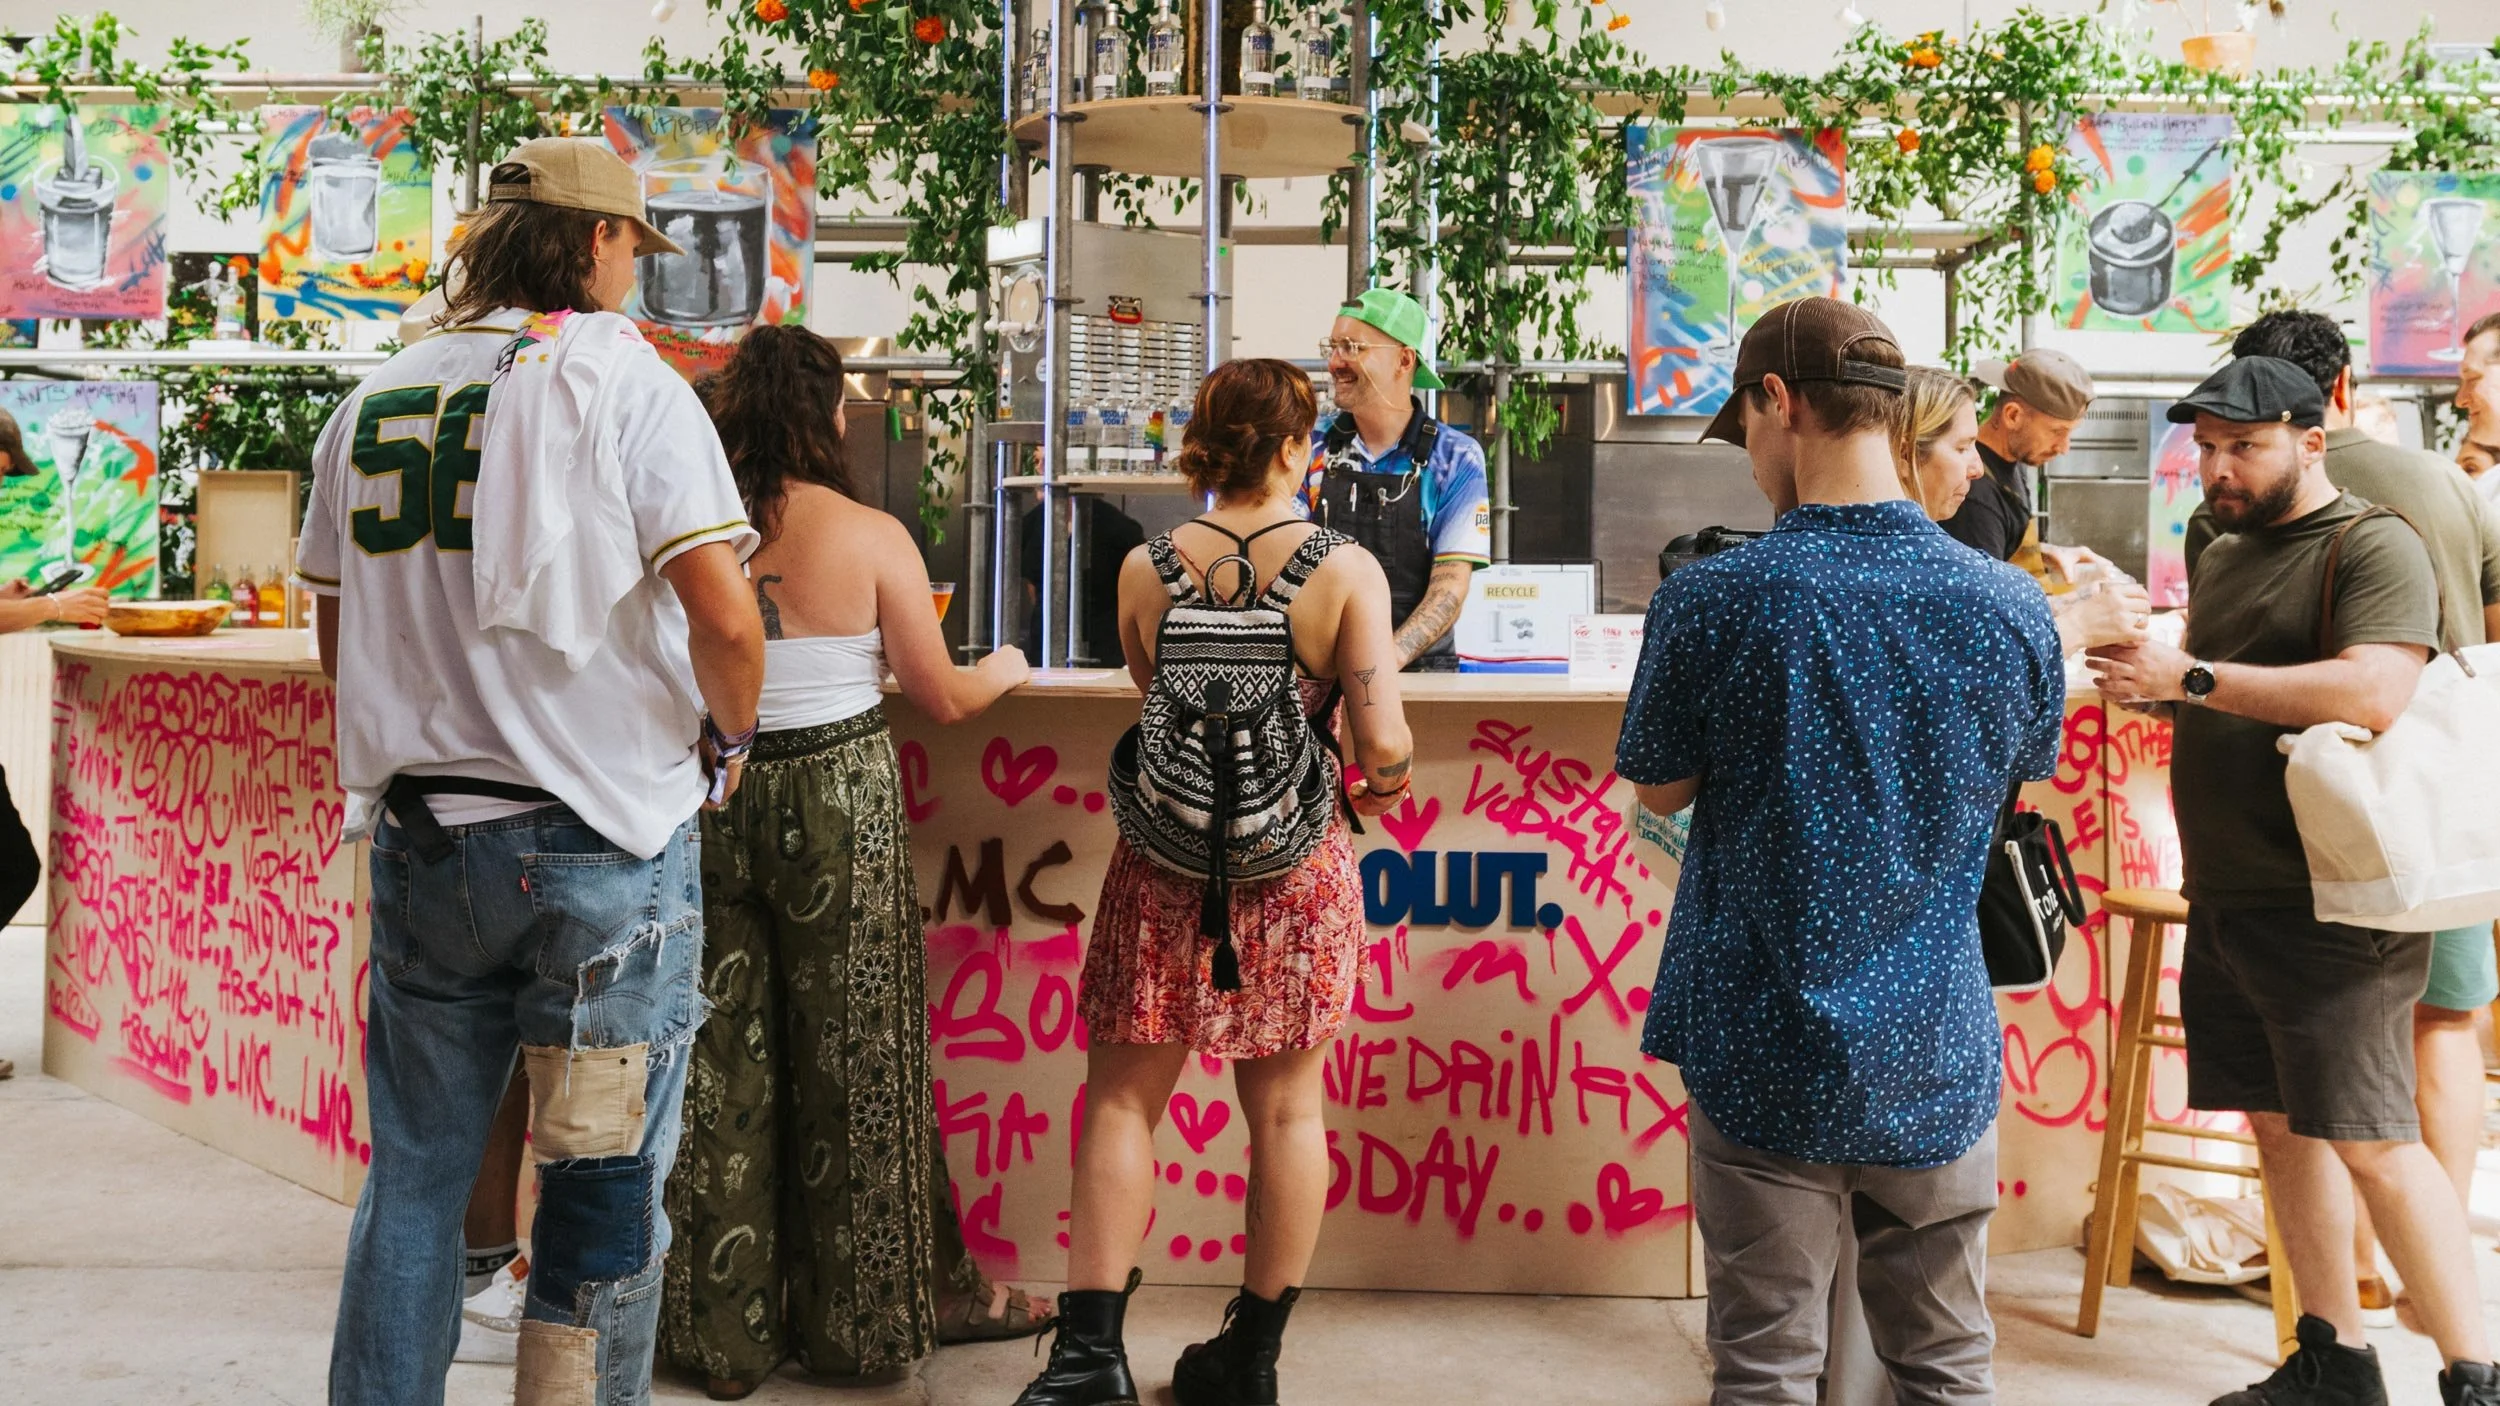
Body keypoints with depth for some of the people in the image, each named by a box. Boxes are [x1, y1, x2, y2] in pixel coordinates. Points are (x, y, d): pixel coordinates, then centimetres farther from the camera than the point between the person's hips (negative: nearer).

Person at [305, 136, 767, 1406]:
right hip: (601, 834, -5)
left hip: (417, 833, 5)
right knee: (603, 1189, 7)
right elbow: (723, 614, -18)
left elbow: (339, 636, 16)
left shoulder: (373, 400, 9)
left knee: (413, 1174, 15)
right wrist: (730, 736, 0)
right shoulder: (620, 377, -8)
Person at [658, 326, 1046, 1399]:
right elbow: (944, 700, -2)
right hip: (839, 798, -3)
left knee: (724, 1059, 10)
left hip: (714, 798, 3)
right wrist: (1006, 670, 18)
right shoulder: (872, 538, -10)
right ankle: (895, 1300, 25)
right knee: (858, 1056, 10)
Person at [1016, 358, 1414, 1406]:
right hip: (1298, 870, -1)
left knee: (1122, 1099, 10)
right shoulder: (1346, 570, -10)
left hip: (1167, 868, 1)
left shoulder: (1144, 570, -4)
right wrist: (1382, 786, 6)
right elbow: (1384, 744, -15)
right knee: (1285, 1106, 12)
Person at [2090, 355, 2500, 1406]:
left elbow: (2374, 691, -25)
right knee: (2280, 1125, 11)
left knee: (2369, 1143, -8)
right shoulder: (2222, 555, 17)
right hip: (2227, 903, 8)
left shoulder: (2373, 548, -9)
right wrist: (2143, 666, 6)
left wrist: (2193, 678, -24)